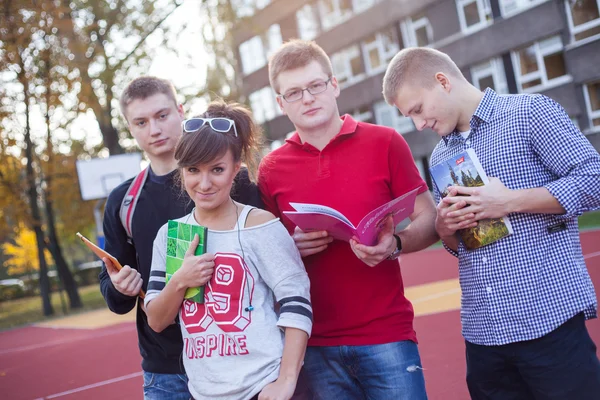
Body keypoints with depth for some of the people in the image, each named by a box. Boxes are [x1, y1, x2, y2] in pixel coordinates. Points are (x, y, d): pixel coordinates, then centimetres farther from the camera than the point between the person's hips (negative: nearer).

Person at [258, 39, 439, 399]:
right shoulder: (272, 169, 4)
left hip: (387, 334, -1)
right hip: (316, 346, 2)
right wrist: (291, 247, -9)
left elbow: (429, 219, 2)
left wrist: (394, 244, -18)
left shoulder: (384, 143, -1)